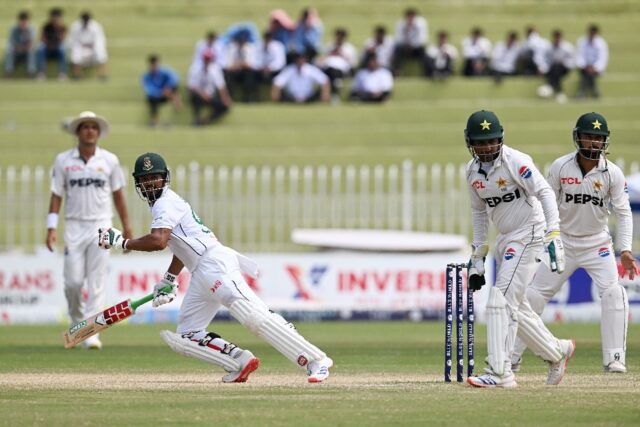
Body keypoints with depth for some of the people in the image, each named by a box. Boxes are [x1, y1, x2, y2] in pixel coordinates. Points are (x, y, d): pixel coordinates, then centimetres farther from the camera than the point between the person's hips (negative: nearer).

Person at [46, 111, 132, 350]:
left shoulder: (109, 160, 4)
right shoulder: (63, 160, 2)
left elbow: (118, 194, 11)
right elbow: (56, 195, 2)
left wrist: (126, 227, 11)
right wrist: (52, 228, -6)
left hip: (101, 226, 0)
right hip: (74, 225, 0)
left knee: (96, 283, -7)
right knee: (73, 281, -3)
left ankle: (92, 333, -8)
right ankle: (77, 320, 24)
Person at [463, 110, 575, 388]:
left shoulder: (516, 161, -16)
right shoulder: (473, 170, 6)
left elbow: (545, 193, -22)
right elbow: (479, 212, 17)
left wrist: (553, 235, -32)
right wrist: (478, 256, 16)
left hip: (528, 232, -8)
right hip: (504, 239, 8)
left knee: (502, 300, -17)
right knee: (515, 307, 12)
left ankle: (500, 373, -18)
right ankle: (557, 352, 32)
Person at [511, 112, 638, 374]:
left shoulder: (613, 173, -11)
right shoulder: (561, 167, -10)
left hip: (597, 245, -1)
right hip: (563, 242, 1)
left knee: (613, 293, -19)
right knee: (534, 295, 1)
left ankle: (614, 358, -12)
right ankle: (512, 356, 11)